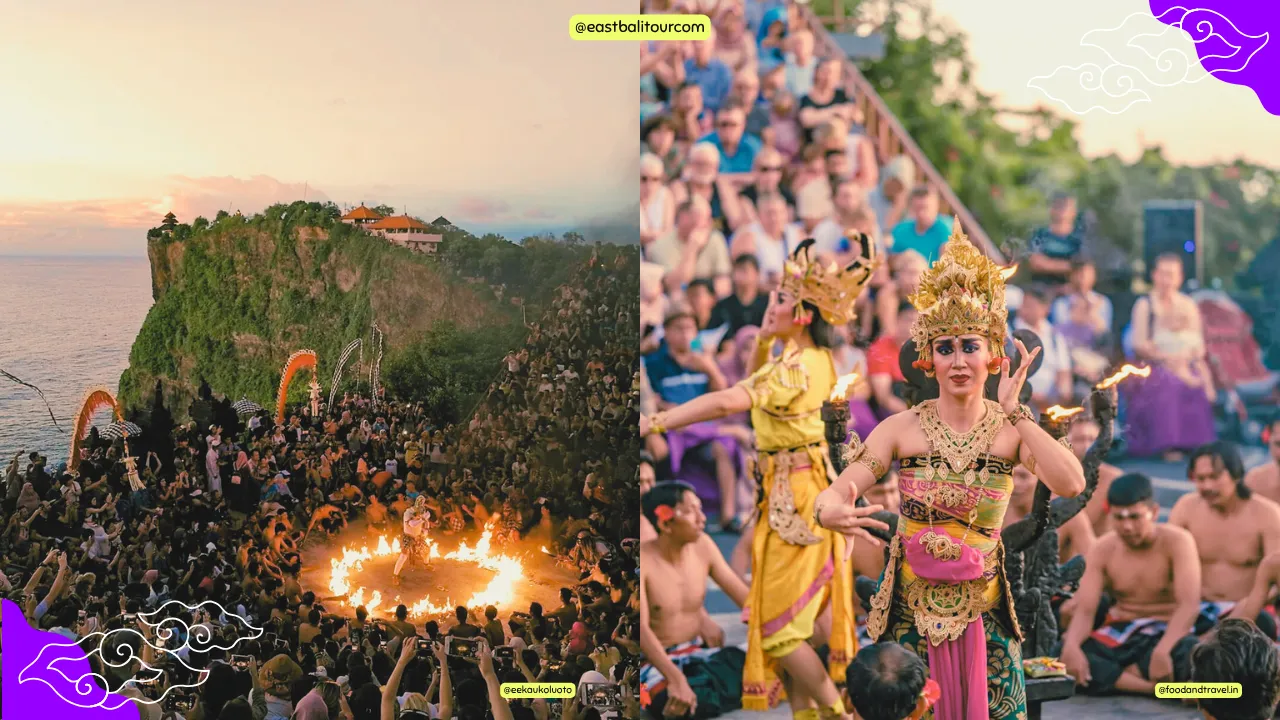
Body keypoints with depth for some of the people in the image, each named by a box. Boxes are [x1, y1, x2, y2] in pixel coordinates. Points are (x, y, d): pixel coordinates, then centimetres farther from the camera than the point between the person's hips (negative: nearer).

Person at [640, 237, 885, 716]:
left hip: (792, 497, -9)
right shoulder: (818, 359, 5)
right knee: (793, 617, 14)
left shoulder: (794, 367, -23)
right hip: (805, 488, 9)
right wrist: (764, 338, 6)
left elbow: (729, 401, -38)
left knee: (778, 622, 0)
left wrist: (654, 422, -39)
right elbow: (758, 385, 23)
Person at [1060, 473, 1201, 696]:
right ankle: (1156, 688, -27)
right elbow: (1084, 610, -10)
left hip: (1168, 634, -3)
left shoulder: (1177, 541, -12)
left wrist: (1162, 650, -41)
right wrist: (1071, 645, -34)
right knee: (1058, 654, -27)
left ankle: (1110, 674, -22)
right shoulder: (1102, 551, -3)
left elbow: (1189, 605, -23)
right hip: (1119, 635, 3)